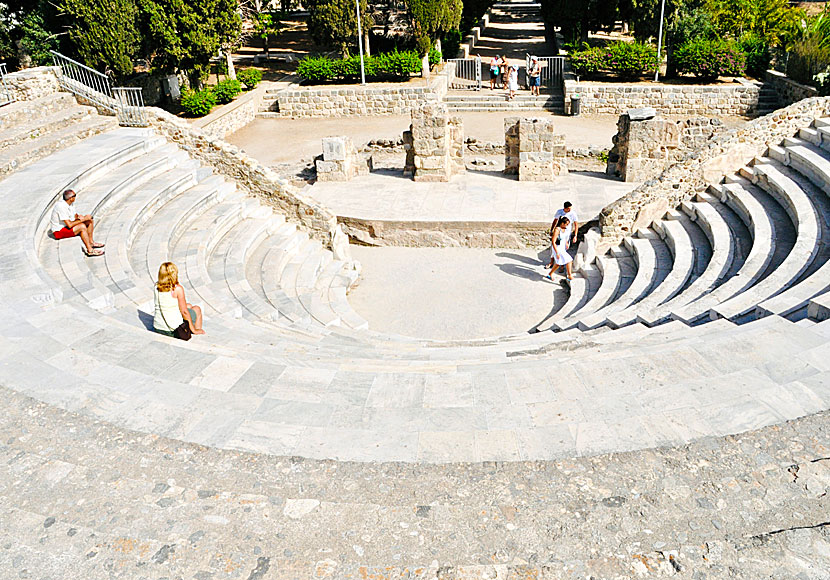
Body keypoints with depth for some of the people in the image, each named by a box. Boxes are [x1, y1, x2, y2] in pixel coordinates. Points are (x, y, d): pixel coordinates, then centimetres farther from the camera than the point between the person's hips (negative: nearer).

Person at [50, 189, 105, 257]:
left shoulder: (69, 203, 1)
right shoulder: (61, 207, -28)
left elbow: (75, 216, 12)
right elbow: (69, 225, -32)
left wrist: (79, 217, -14)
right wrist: (84, 219, -24)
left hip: (67, 225, 10)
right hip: (59, 231, -10)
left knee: (90, 220, 3)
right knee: (82, 226, -32)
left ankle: (91, 242, 11)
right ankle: (90, 250, -26)